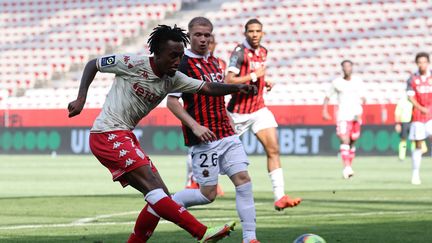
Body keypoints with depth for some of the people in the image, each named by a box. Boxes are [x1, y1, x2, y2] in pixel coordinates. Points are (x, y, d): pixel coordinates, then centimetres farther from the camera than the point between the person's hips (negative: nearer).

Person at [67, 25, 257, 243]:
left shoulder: (172, 79, 6)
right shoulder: (132, 64, -12)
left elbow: (207, 88, -3)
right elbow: (92, 65, 0)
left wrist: (237, 88, -19)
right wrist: (81, 99, -8)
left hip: (126, 138, 9)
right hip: (107, 135, -9)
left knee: (160, 196, 3)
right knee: (154, 189, -19)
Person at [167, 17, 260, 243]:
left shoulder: (214, 61, 14)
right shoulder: (183, 64, -9)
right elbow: (172, 101, -12)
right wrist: (194, 126, -20)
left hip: (226, 134, 7)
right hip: (204, 138, -7)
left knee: (243, 179, -6)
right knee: (208, 194, -5)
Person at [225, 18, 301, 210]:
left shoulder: (263, 52, 9)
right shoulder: (240, 52, -15)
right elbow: (229, 81, -23)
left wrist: (264, 83, 7)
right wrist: (254, 75, -22)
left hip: (259, 109, 6)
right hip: (239, 111, -6)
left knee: (273, 149, -10)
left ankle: (279, 197, -16)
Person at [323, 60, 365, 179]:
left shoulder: (358, 81, 8)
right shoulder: (337, 82, 5)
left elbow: (362, 97, 5)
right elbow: (328, 97, 14)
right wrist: (324, 110, 4)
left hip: (355, 115, 2)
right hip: (343, 116, -2)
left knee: (352, 142, 9)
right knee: (345, 140, -17)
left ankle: (349, 167, 22)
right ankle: (346, 167, -28)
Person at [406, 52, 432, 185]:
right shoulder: (412, 79, 2)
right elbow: (411, 96, -3)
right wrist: (420, 108, -18)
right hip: (418, 114, 0)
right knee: (418, 145, 3)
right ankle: (415, 174, 11)